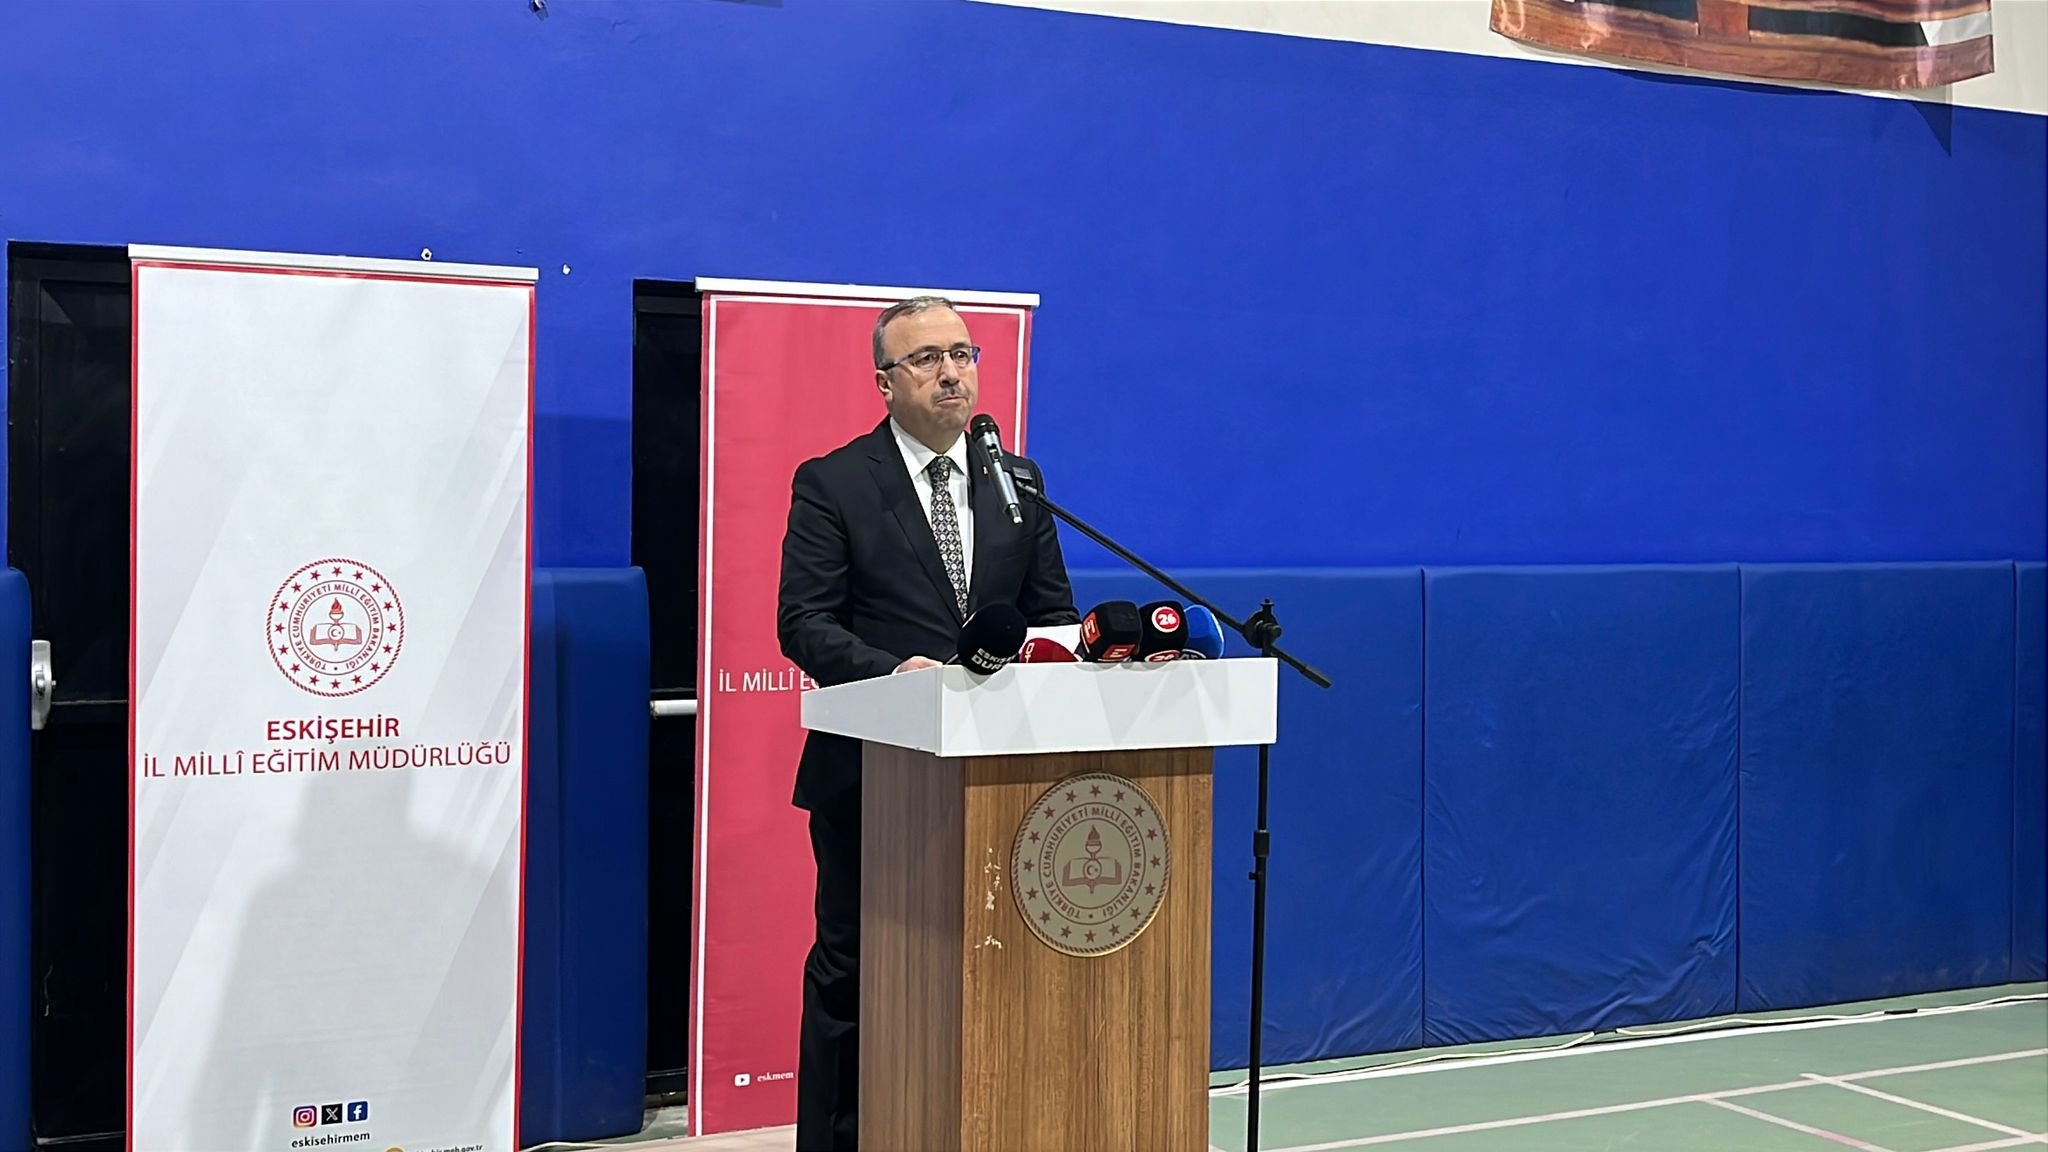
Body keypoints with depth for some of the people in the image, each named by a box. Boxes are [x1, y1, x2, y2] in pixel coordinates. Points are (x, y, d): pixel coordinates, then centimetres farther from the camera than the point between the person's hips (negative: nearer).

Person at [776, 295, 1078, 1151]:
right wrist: (892, 671, -25)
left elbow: (1053, 613, 13)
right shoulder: (832, 485, -2)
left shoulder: (1018, 482, 11)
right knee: (849, 969, 5)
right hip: (870, 774, -4)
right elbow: (803, 622, -8)